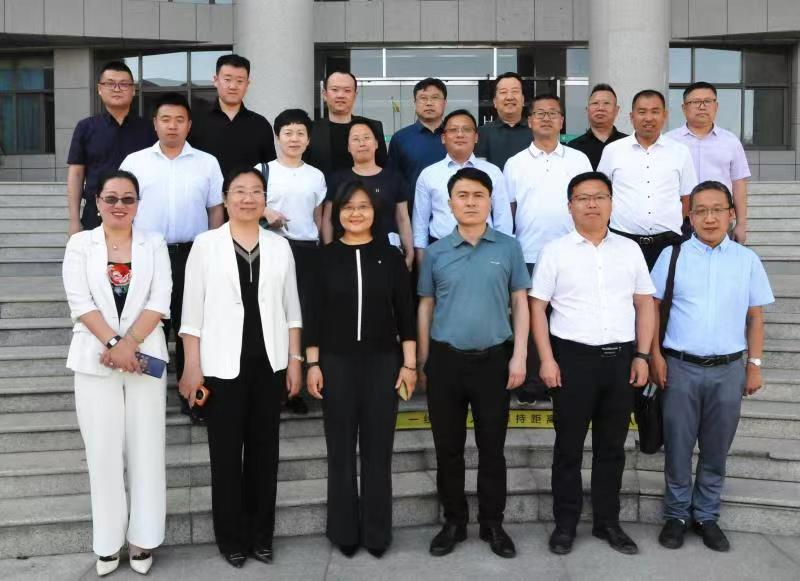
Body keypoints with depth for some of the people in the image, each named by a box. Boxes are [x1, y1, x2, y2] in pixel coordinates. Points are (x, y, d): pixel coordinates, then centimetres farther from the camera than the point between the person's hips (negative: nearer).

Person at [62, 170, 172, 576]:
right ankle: (108, 541, 14)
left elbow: (160, 301, -2)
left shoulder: (154, 243, 7)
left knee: (146, 447, 3)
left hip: (145, 357, 1)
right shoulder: (80, 244, 6)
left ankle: (142, 539, 13)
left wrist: (130, 343, -14)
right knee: (103, 450, 3)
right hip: (95, 360, 0)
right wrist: (113, 342, -15)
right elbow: (79, 301, -4)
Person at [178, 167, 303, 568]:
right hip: (223, 364, -2)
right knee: (226, 453, 5)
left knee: (264, 450, 9)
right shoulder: (206, 244, -1)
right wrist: (192, 367, -8)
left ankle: (261, 535, 22)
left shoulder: (280, 246, 7)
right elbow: (192, 310, -3)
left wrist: (295, 359, 4)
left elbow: (291, 308, 9)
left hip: (268, 363, 3)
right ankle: (232, 538, 18)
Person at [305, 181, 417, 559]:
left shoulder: (390, 257, 3)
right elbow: (314, 315, 3)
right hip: (336, 362, 0)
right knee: (341, 450, 7)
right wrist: (312, 364, -2)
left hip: (382, 362, 0)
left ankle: (376, 532, 18)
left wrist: (409, 363, -1)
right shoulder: (325, 258, 3)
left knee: (378, 450, 6)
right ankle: (344, 531, 20)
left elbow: (405, 314, 3)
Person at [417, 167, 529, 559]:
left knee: (492, 448, 8)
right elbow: (425, 307, 8)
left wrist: (519, 356, -4)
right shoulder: (436, 252, 4)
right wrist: (422, 361, 6)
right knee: (448, 448, 9)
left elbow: (520, 304, 4)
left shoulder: (508, 248, 1)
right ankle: (454, 522, 24)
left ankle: (493, 523, 23)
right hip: (445, 359, 1)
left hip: (493, 358, -1)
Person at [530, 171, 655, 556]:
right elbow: (537, 306, -2)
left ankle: (607, 521, 26)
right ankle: (565, 523, 19)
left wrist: (642, 355, 2)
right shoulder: (555, 251, 0)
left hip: (621, 357, 3)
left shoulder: (629, 250, 8)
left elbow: (644, 304, 10)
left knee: (612, 446, 12)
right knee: (569, 445, 6)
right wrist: (547, 359, -9)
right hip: (573, 356, -3)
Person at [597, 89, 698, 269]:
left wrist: (672, 224, 8)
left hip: (667, 242, 1)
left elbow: (687, 199, 14)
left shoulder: (680, 152, 9)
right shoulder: (612, 150, 6)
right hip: (623, 240, -1)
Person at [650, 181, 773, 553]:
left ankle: (706, 516, 27)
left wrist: (754, 365, 4)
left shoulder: (747, 260, 4)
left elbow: (755, 317, 7)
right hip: (681, 367, -1)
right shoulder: (672, 256, -1)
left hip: (728, 370, 2)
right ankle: (676, 515, 22)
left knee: (716, 450, 12)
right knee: (678, 448, 7)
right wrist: (656, 356, -4)